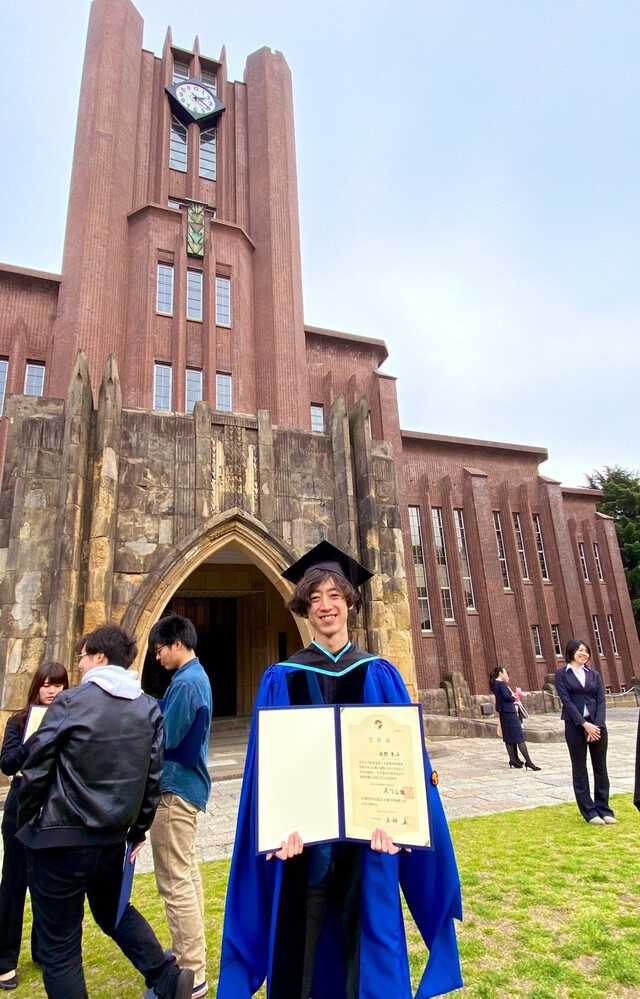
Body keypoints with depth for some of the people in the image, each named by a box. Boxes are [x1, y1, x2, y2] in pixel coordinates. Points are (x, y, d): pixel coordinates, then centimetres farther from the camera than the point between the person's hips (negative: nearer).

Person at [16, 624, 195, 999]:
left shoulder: (71, 702, -15)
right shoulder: (150, 708, -1)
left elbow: (36, 770, -12)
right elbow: (153, 776, 2)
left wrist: (26, 821, 6)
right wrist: (138, 831, 13)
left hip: (61, 841, -5)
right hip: (114, 839, 5)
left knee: (59, 945, 12)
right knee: (113, 910, 30)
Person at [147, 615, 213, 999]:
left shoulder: (185, 682, -21)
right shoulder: (197, 676, 10)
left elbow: (164, 738, -21)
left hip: (176, 788, -11)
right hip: (189, 783, 11)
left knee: (175, 882, -1)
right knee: (186, 872, 21)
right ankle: (191, 952, 35)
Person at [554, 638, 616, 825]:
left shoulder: (594, 675, 10)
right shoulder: (562, 674, -1)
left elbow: (601, 701, 2)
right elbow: (566, 701, -8)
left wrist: (597, 725, -11)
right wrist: (584, 724, -15)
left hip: (597, 725, 3)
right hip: (575, 726, -3)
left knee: (600, 767, 9)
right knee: (579, 769, 4)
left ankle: (603, 809, 20)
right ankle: (589, 811, 13)